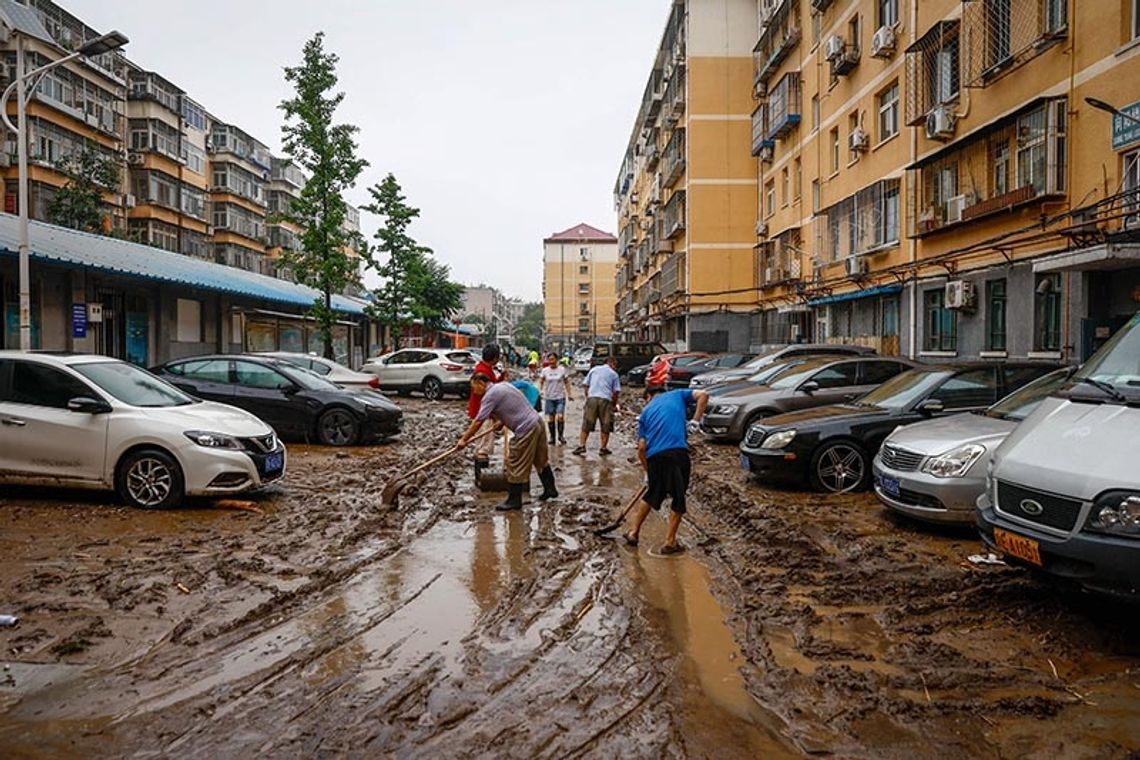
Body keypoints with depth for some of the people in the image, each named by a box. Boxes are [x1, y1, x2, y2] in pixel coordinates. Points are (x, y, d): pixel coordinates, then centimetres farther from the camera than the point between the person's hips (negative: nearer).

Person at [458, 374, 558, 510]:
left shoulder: (490, 395, -12)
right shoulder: (503, 385, 15)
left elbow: (478, 422, -14)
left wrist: (464, 439, -7)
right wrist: (502, 422, 23)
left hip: (526, 430, -10)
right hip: (537, 421, 10)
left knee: (516, 465, 1)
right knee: (541, 460, 21)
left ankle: (514, 500, 9)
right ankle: (550, 490, 33)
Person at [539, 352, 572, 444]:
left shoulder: (562, 369, 0)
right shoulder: (545, 370, 2)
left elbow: (566, 382, 6)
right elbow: (540, 382, 7)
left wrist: (569, 394, 1)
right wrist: (540, 391, -10)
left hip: (560, 397, -1)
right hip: (549, 397, 1)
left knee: (560, 417, -13)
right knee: (550, 418, 4)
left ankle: (561, 435, 6)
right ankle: (552, 437, 15)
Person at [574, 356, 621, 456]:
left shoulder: (594, 369, 17)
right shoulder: (614, 374, 9)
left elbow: (585, 384, 13)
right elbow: (616, 392, 3)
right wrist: (614, 405, 14)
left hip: (592, 398, 2)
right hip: (606, 400, -2)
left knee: (586, 424, 4)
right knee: (606, 426, 7)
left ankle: (581, 445, -4)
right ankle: (603, 448, 9)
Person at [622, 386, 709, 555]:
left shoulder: (646, 411, 23)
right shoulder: (677, 395, 21)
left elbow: (641, 447, 17)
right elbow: (702, 395, 3)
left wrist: (647, 470, 26)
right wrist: (695, 421, 7)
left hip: (654, 455, 3)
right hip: (677, 451, -3)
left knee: (652, 494, 23)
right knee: (678, 498, 9)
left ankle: (634, 533, 31)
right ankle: (670, 542, 13)